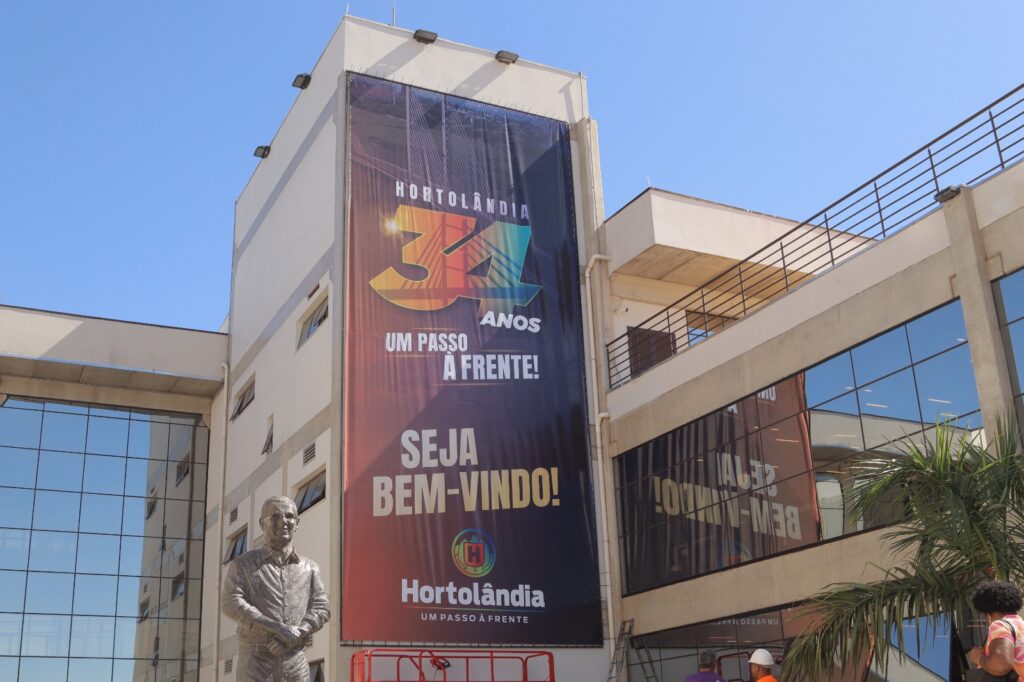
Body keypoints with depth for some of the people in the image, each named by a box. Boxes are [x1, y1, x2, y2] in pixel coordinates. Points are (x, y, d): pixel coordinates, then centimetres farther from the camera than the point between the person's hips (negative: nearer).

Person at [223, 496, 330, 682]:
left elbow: (321, 609, 6)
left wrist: (294, 635, -12)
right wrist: (276, 628, -17)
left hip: (296, 662, 3)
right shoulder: (243, 564, 6)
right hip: (256, 661, -2)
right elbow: (231, 604, -8)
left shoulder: (309, 568, 14)